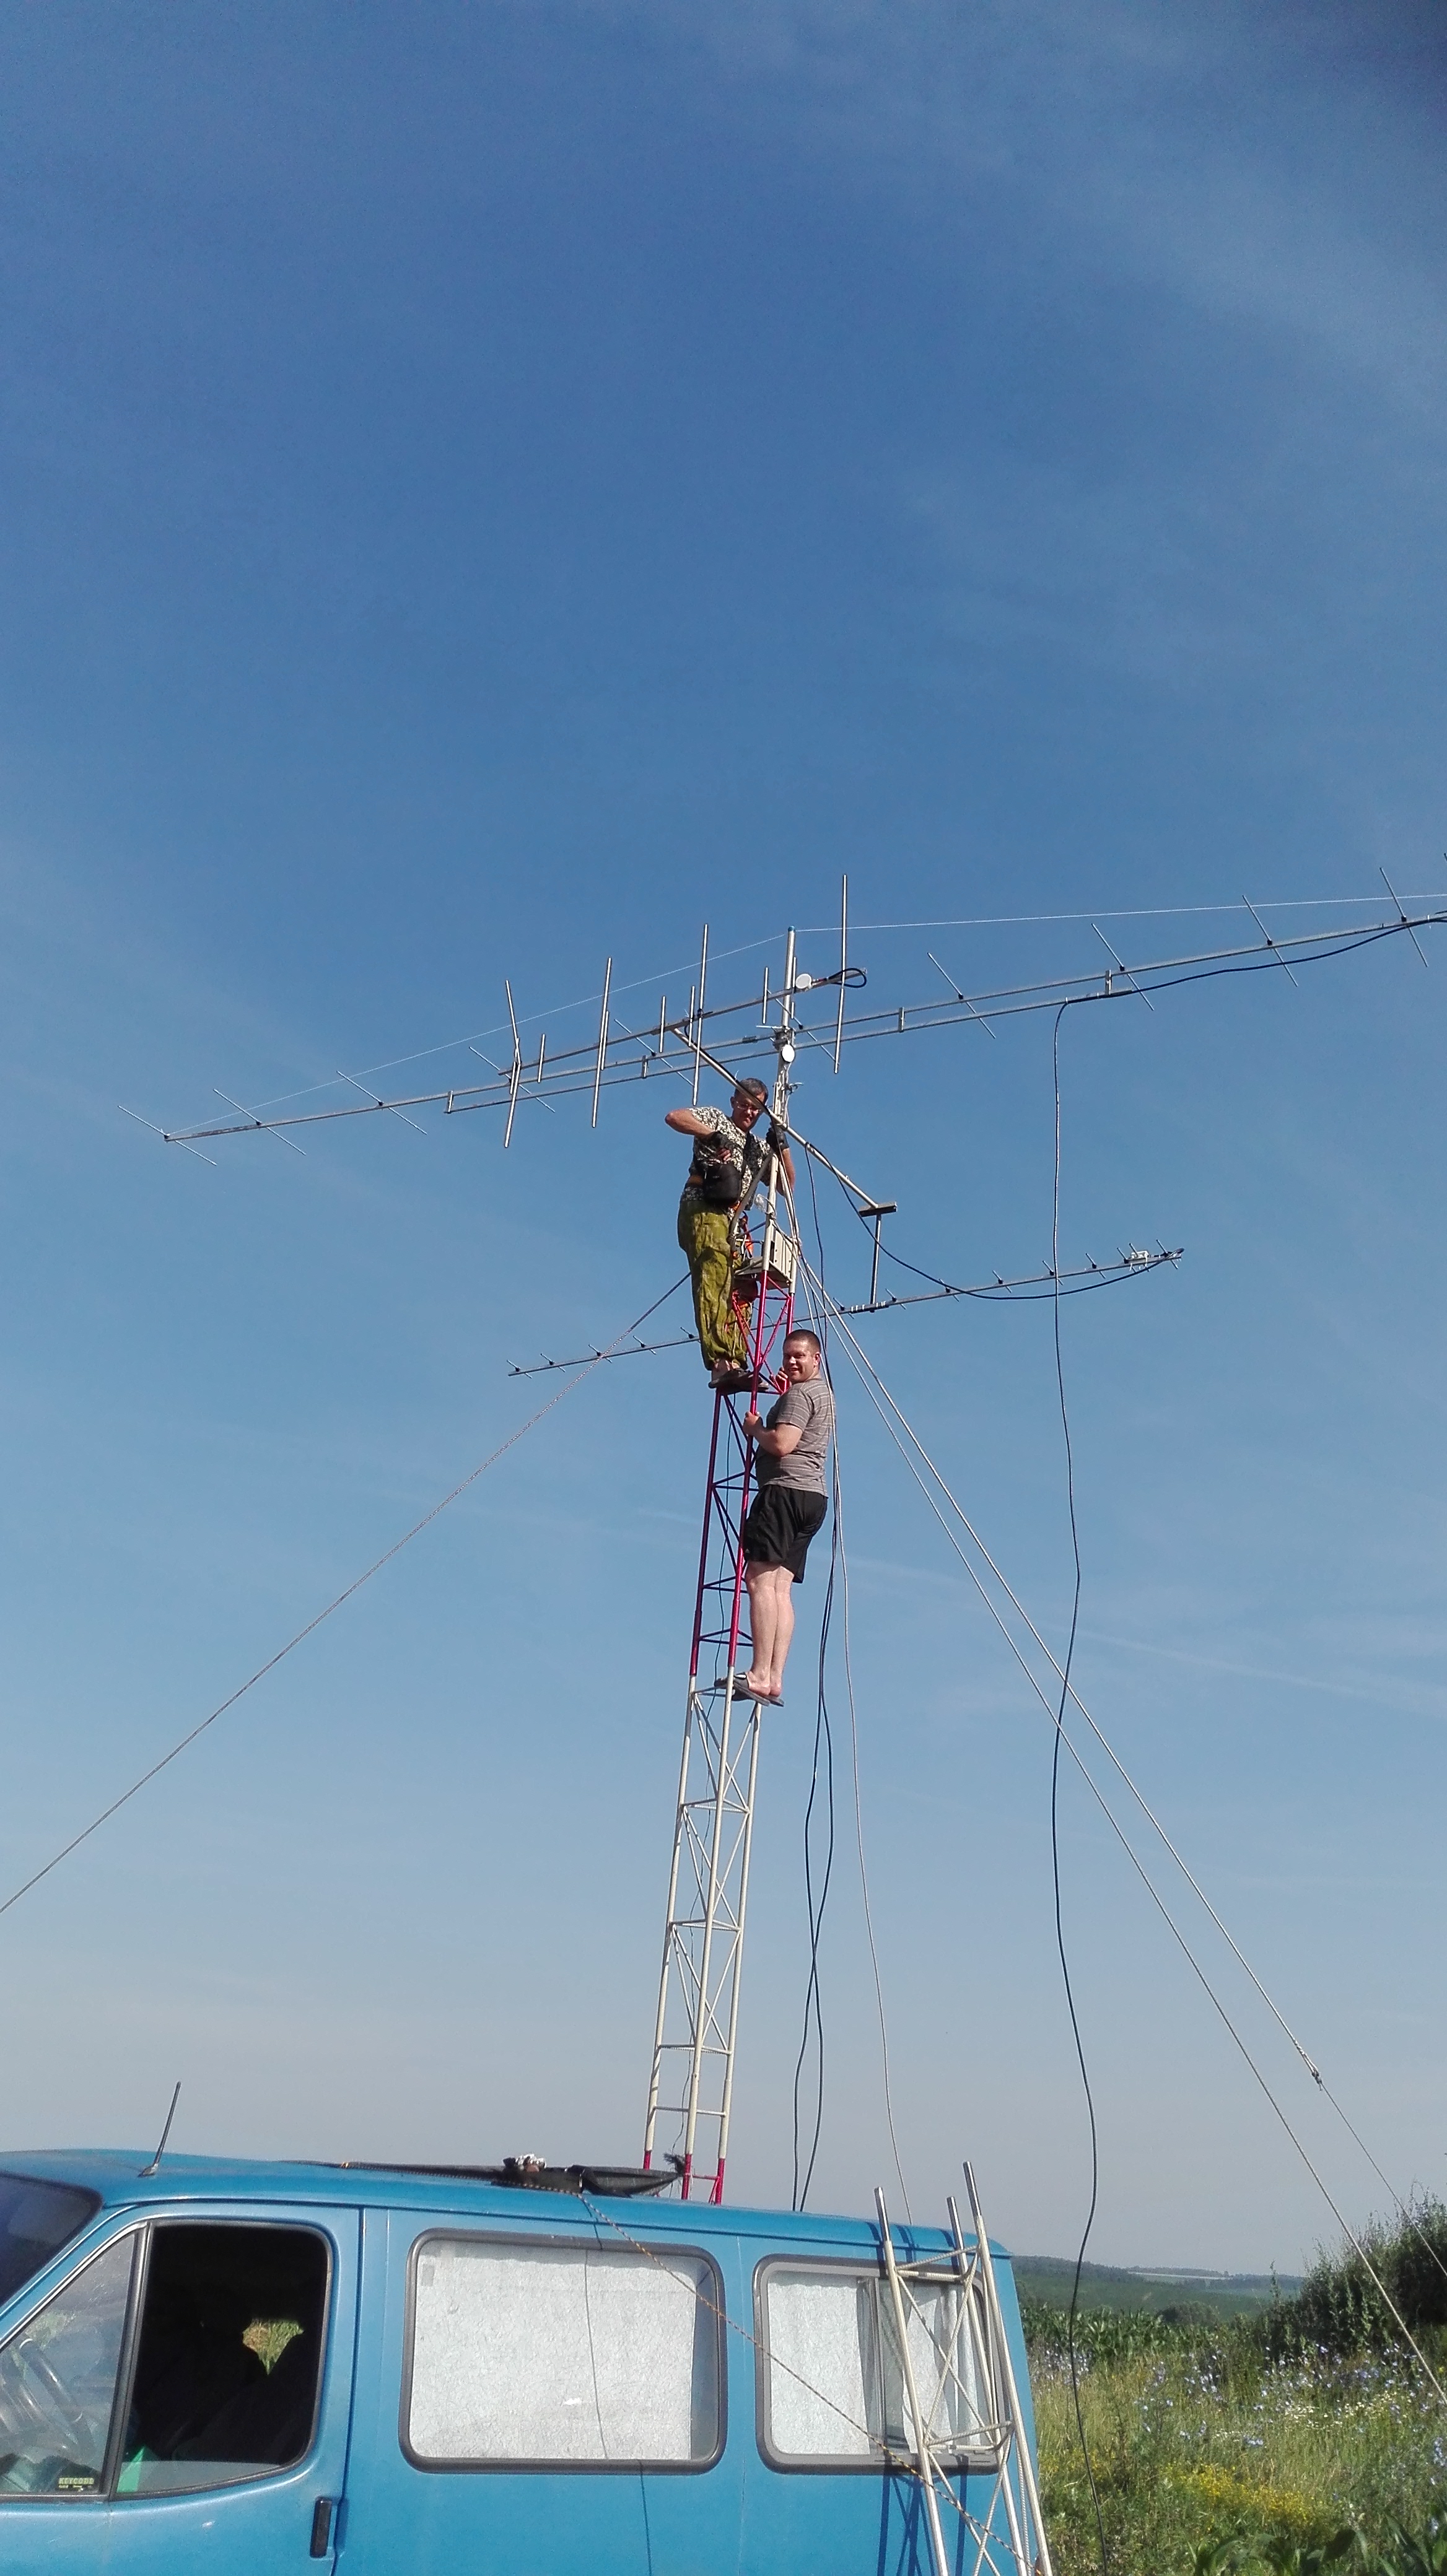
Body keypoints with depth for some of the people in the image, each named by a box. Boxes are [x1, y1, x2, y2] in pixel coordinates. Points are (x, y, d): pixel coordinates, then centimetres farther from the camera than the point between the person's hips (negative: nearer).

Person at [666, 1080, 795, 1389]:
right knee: (714, 1283, -23)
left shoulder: (759, 1147, 30)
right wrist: (713, 1135, -16)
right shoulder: (716, 1119, 13)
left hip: (732, 1221, 7)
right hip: (703, 1212, -7)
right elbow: (673, 1117, -3)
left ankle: (735, 1364, -12)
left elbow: (787, 1185, 25)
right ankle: (722, 1362, -37)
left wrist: (781, 1146, 11)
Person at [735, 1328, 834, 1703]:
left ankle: (759, 1676, -23)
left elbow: (781, 1444, -20)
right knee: (780, 1587, 3)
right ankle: (775, 1679, -5)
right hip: (814, 1497, 10)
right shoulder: (824, 1392, 26)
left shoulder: (799, 1394, -7)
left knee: (759, 1579, -15)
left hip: (786, 1490, -10)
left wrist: (754, 1429, -1)